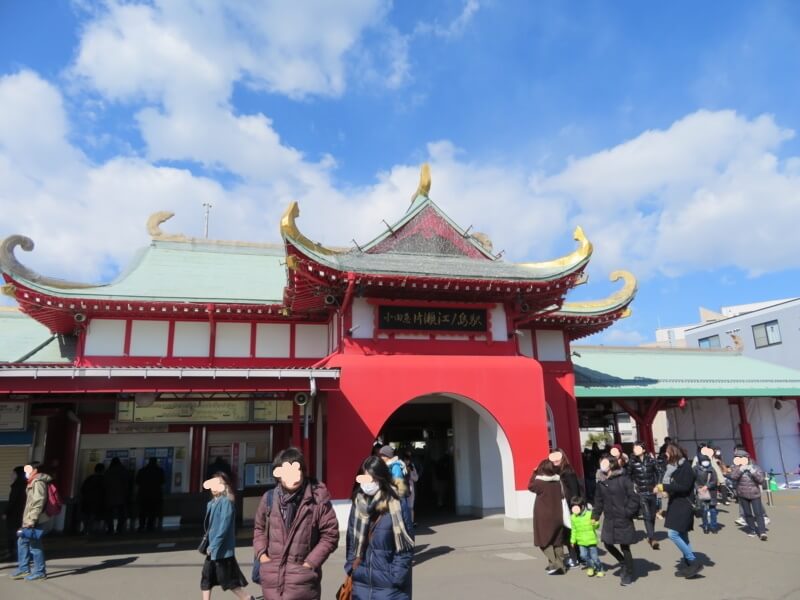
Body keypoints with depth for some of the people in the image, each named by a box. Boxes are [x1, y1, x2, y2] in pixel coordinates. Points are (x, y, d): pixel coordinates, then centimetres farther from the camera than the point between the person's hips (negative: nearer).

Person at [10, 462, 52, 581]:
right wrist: (27, 520, 20)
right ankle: (23, 569, 24)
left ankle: (40, 572, 6)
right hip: (30, 521, 10)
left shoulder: (38, 483, -16)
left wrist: (32, 520, -23)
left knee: (35, 546, -3)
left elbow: (38, 503, -23)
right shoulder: (33, 483, 17)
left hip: (36, 522, -10)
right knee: (22, 542, 15)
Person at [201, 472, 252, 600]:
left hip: (222, 549, -9)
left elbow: (224, 526, -21)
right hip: (212, 549, 9)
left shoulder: (226, 502, -16)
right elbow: (209, 525, 15)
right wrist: (207, 542, 10)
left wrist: (213, 545, -20)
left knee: (229, 580, 1)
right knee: (206, 579, 11)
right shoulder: (212, 503, 9)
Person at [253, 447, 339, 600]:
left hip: (302, 580, -3)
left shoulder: (317, 499, -10)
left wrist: (310, 562, -8)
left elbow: (330, 534, -3)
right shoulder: (269, 498, 1)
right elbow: (259, 528, 18)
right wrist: (261, 554, 4)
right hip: (272, 579, 4)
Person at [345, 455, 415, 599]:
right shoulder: (358, 502, 3)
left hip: (389, 584, -4)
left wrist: (396, 577, -11)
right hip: (361, 582, 4)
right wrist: (350, 567, 5)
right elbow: (351, 538, 10)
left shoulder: (398, 503, -11)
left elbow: (406, 545, -8)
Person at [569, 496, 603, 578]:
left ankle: (599, 569, 24)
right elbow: (574, 530, 10)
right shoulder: (573, 517, 1)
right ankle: (590, 567, 24)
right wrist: (573, 540, 11)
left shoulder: (590, 514, -11)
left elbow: (597, 526, -9)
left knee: (594, 556, 1)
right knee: (583, 555, -2)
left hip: (591, 540, -3)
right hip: (581, 541, 3)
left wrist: (595, 524, -32)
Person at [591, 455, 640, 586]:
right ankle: (624, 564, 36)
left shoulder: (623, 479, -14)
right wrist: (595, 516, 7)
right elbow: (599, 501, 10)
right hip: (609, 520, 6)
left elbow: (634, 498, -14)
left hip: (623, 520, -6)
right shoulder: (602, 482, 4)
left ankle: (629, 574, 25)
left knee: (624, 547, 4)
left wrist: (628, 513, -14)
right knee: (608, 544, 10)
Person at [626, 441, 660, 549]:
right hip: (641, 493, -2)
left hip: (652, 491, 2)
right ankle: (652, 539, -11)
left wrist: (656, 484, 2)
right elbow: (628, 475, 6)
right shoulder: (632, 461, -7)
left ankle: (650, 536, 30)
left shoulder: (650, 459, -4)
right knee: (647, 516, -11)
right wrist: (633, 485, -1)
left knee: (652, 515, 12)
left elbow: (657, 472, 8)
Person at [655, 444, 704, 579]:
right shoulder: (678, 467, 12)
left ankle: (694, 562, -4)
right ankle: (687, 565, 20)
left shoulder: (686, 467, -15)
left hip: (683, 506, -10)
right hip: (677, 505, 10)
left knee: (673, 534, -13)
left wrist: (664, 487, -22)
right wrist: (664, 488, 4)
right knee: (682, 536, 13)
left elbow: (684, 487, -22)